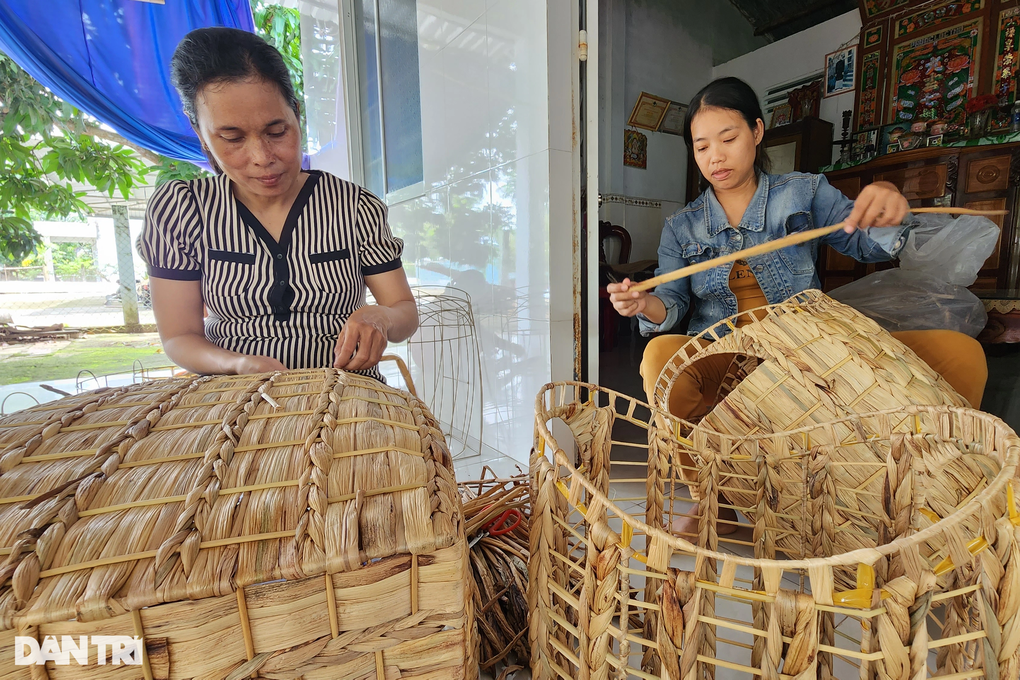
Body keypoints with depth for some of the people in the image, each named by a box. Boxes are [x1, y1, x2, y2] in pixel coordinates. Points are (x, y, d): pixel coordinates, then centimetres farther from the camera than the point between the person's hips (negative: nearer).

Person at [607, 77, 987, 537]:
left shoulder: (804, 193, 12)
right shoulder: (681, 227, 11)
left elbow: (865, 245, 7)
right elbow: (674, 301, 2)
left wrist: (887, 213, -17)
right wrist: (645, 305, -22)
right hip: (723, 363, -1)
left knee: (959, 353, -17)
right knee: (660, 354, -34)